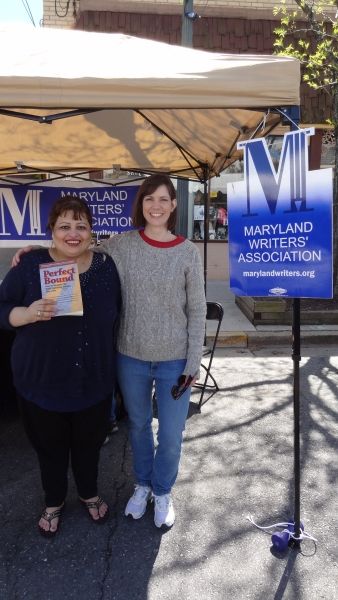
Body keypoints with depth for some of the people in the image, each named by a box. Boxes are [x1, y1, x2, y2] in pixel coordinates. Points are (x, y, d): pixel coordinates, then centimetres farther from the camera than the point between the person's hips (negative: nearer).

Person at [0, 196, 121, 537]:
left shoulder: (106, 267, -3)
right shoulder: (30, 265, -10)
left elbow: (118, 318, 6)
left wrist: (113, 365, 6)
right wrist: (28, 314, -28)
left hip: (94, 383, 2)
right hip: (41, 384, -1)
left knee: (89, 445, 21)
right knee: (50, 448, 19)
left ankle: (89, 494, 50)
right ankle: (53, 502, 47)